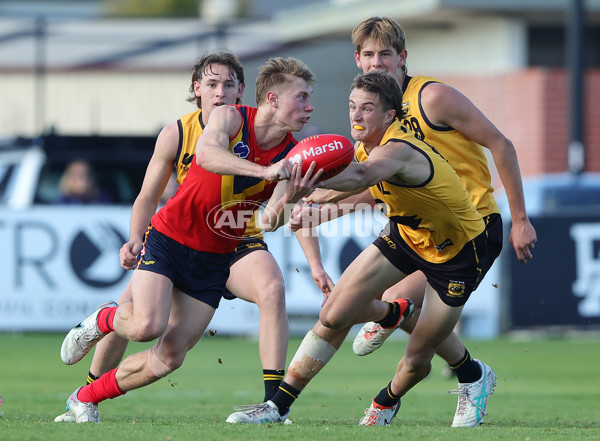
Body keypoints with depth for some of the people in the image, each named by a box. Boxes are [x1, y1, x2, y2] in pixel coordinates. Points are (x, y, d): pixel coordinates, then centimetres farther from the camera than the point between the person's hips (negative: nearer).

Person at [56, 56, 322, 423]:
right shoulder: (230, 118, -13)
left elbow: (271, 220, -18)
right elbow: (207, 153, -36)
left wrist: (290, 198, -41)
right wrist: (265, 171, -48)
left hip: (214, 261, 4)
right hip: (169, 238, -4)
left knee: (169, 358, -2)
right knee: (146, 327, -25)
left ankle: (85, 400, 20)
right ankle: (102, 320, 10)